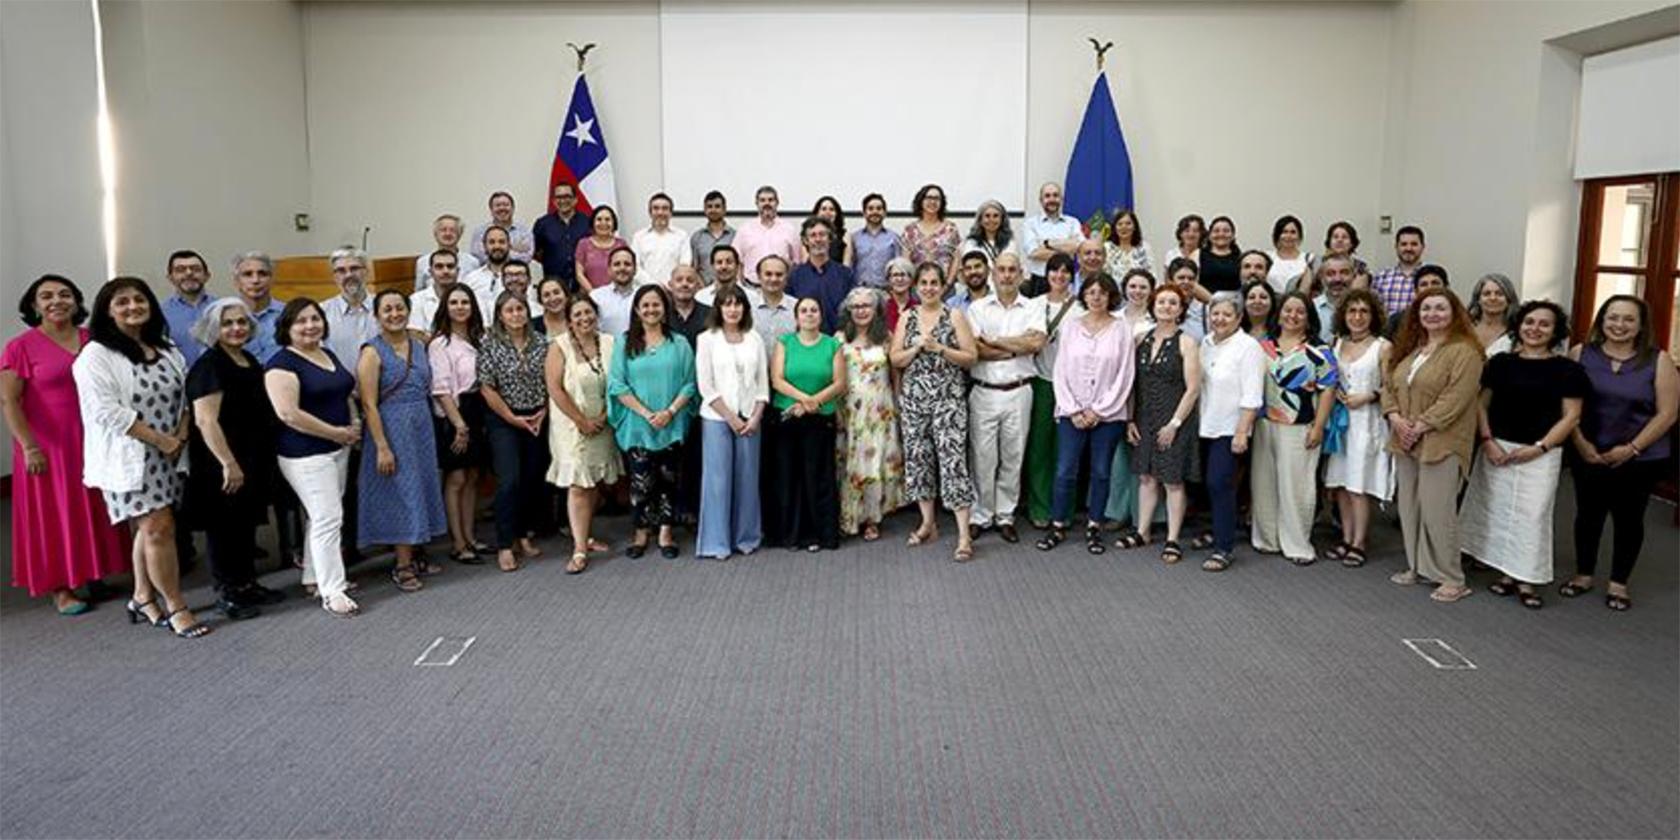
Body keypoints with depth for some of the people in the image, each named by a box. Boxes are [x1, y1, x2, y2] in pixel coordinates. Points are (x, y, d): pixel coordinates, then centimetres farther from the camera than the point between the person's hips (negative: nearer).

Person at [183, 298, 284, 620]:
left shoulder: (249, 361, 11)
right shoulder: (208, 366, -15)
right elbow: (205, 420, -23)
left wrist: (266, 460, 21)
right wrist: (229, 464, -26)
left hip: (253, 460, 9)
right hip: (223, 465, -9)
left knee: (247, 523, 17)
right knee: (224, 527, 3)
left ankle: (247, 584, 28)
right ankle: (226, 593, 13)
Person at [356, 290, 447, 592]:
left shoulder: (419, 346, 8)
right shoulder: (372, 352, -10)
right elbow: (369, 404, -15)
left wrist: (428, 428, 7)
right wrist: (382, 447, -19)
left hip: (422, 427, 6)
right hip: (391, 429, -6)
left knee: (420, 487, 11)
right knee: (400, 492, -1)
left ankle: (412, 556, 22)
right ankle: (402, 565, 8)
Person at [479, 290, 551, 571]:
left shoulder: (540, 343, 4)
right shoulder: (490, 344, -6)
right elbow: (487, 388, -8)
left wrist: (544, 411, -4)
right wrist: (514, 419, -8)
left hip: (537, 419, 4)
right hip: (503, 421, -4)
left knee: (533, 480, 7)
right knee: (509, 481, -10)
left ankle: (525, 537, 21)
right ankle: (505, 546, -2)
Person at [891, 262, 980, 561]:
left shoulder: (955, 316, 1)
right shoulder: (906, 318, 10)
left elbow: (971, 357, -4)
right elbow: (895, 359, 6)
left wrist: (939, 348, -14)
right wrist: (917, 347, -11)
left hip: (948, 398, -4)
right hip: (913, 398, 4)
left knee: (953, 459, -10)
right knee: (917, 458, 8)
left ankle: (964, 534, -9)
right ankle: (928, 523, 23)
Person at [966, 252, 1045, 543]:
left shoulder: (1033, 309, 6)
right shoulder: (978, 308, 5)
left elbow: (1036, 343, -12)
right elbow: (974, 349, -9)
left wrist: (994, 341, -9)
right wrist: (1017, 348, -9)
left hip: (1018, 393, 1)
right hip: (984, 392, -1)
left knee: (1013, 457, 7)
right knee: (982, 457, 2)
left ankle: (1006, 516, 17)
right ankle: (980, 516, 13)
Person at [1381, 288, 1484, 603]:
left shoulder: (1464, 352, -9)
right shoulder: (1408, 349, 15)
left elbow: (1455, 399, -17)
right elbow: (1389, 385, 13)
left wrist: (1421, 427, -17)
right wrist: (1395, 417, -5)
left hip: (1441, 444, -7)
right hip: (1405, 442, 7)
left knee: (1437, 512, -7)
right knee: (1409, 507, 11)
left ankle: (1451, 578, 4)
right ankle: (1418, 567, 24)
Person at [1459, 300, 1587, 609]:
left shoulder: (1567, 369, -1)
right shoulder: (1501, 362, 5)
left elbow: (1571, 416, -3)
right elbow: (1482, 404, 7)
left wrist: (1540, 447, -12)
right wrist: (1487, 441, -5)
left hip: (1541, 454, -2)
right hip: (1497, 449, 2)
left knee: (1533, 514, -1)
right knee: (1498, 510, 6)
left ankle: (1527, 581, 9)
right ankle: (1507, 573, 18)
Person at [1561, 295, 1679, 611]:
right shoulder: (1581, 354, -2)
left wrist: (1631, 448, -13)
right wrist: (1581, 444, -10)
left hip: (1641, 458, -1)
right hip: (1589, 454, 1)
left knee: (1628, 518, 9)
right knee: (1588, 514, 12)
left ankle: (1618, 583, 22)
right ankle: (1583, 574, 27)